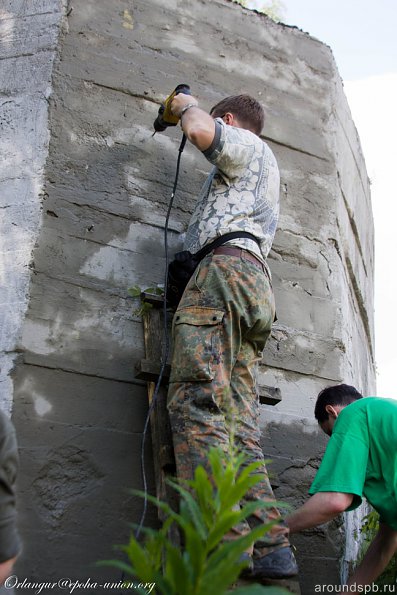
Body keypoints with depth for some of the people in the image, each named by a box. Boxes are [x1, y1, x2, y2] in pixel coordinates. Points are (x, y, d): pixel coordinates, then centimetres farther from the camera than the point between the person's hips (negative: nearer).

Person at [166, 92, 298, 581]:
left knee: (195, 400, -23)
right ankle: (270, 546, -13)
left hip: (226, 266, -9)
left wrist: (188, 105, 16)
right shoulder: (261, 171, 42)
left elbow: (202, 131, -5)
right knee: (236, 420, -4)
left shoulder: (248, 145, 16)